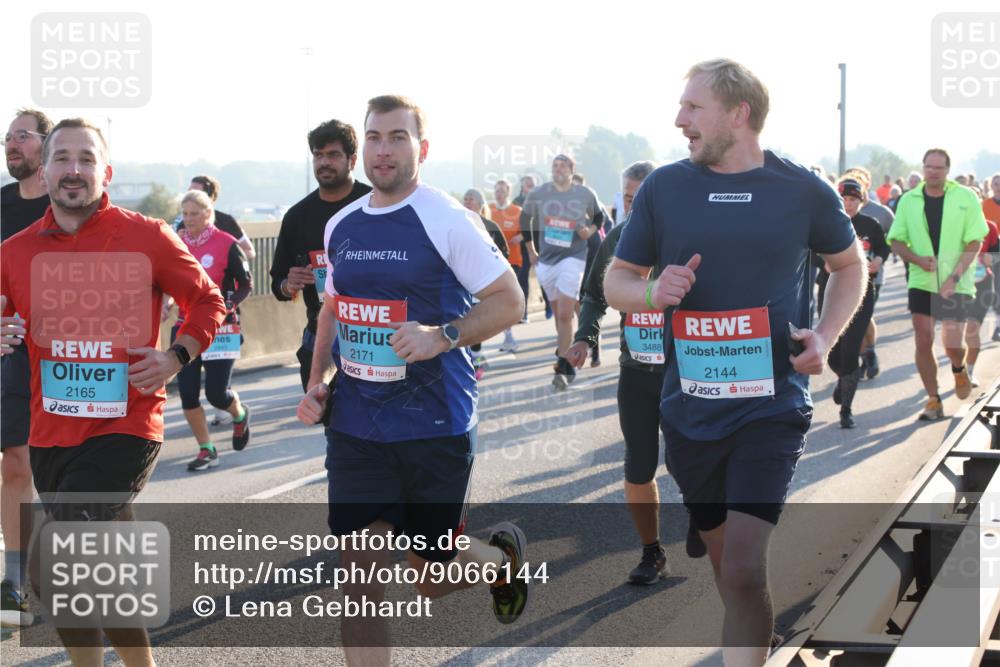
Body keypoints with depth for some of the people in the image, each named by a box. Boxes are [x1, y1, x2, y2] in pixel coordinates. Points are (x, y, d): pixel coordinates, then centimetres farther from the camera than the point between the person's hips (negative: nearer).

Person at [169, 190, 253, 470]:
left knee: (216, 394, -5)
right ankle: (206, 450, 13)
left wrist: (228, 305, -17)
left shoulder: (227, 244, -7)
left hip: (220, 329, -4)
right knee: (187, 394, -1)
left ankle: (240, 415, 31)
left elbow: (246, 285, -2)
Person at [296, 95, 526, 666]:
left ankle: (504, 555, 41)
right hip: (355, 426, 5)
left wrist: (442, 336, -24)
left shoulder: (447, 219, -10)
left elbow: (509, 301, -10)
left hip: (435, 426, -5)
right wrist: (318, 382, 11)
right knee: (360, 576, -3)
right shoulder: (341, 226, 8)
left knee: (432, 577, 8)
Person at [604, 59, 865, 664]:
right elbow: (617, 280, 9)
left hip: (772, 405, -3)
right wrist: (654, 292, -14)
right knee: (725, 560, 17)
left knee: (745, 572, -15)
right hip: (691, 407, 3)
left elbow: (850, 265, 14)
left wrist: (826, 336, -3)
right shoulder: (664, 187, 0)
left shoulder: (803, 190, -3)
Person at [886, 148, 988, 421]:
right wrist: (917, 259, -14)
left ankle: (959, 369, 30)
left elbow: (974, 243, -5)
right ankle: (933, 401, 10)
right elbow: (896, 241, 6)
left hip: (956, 284, -2)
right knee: (923, 342, -3)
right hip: (921, 282, 2)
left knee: (952, 344, -6)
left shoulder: (966, 198, -4)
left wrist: (954, 277, -15)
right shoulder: (909, 200, 2)